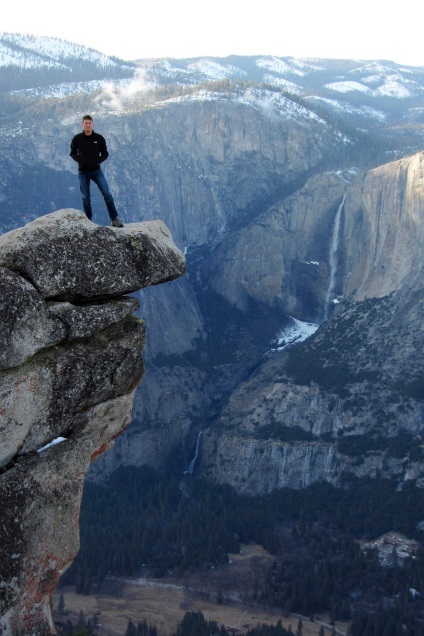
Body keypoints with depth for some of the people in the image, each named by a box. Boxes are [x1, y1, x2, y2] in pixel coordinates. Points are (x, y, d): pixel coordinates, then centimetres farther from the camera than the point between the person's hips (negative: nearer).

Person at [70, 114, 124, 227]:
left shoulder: (99, 138, -1)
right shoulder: (77, 138, -1)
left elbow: (105, 153, 9)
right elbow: (73, 152, 12)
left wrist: (99, 160, -7)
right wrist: (78, 160, -4)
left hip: (96, 171, 0)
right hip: (83, 172, 0)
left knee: (107, 194, -9)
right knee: (85, 198, 6)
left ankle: (114, 219, -5)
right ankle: (89, 221, 16)